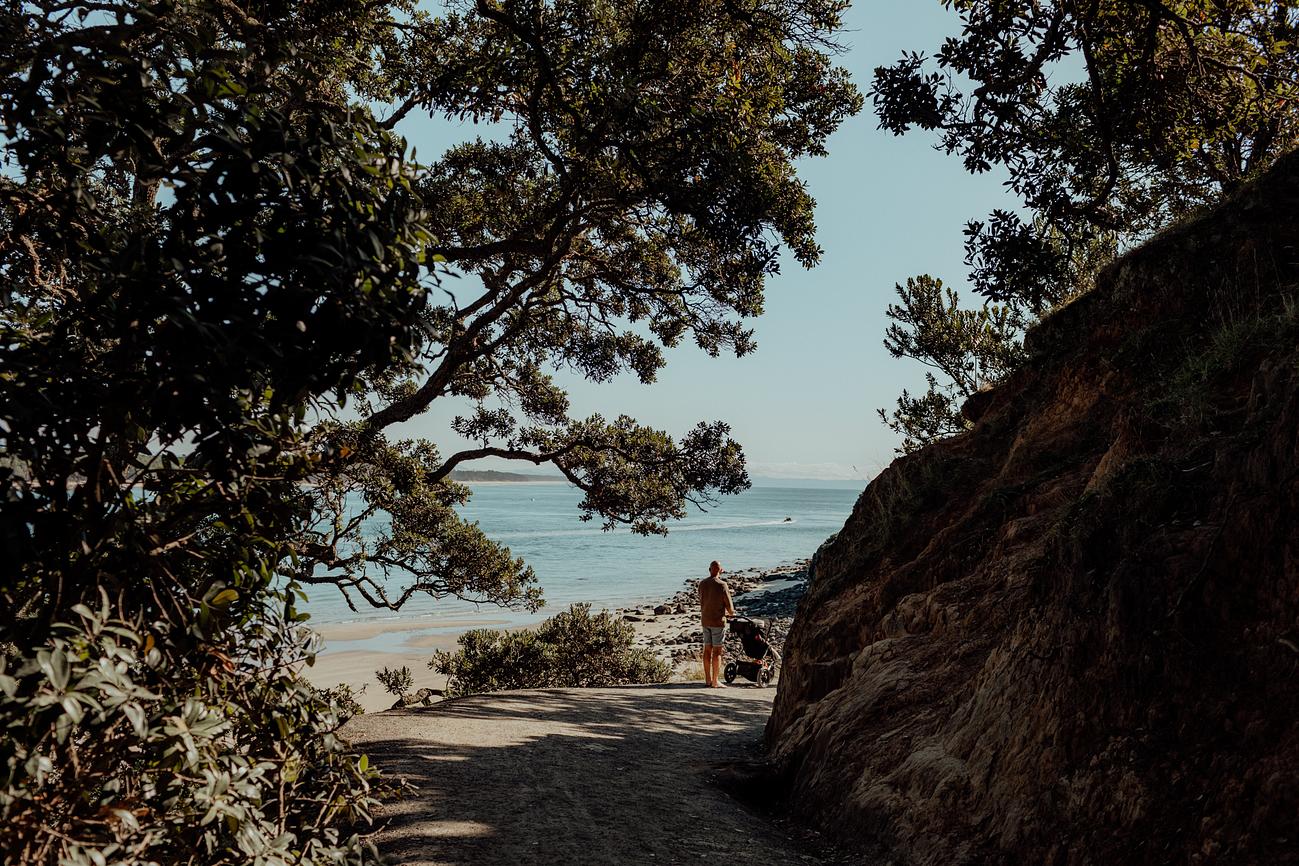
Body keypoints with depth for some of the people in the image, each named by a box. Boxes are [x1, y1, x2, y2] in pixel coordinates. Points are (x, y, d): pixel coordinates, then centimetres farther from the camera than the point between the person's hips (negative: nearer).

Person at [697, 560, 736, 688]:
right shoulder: (722, 585, -14)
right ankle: (715, 681, 1)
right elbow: (728, 604, -10)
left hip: (705, 620, 6)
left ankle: (708, 680, 15)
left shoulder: (702, 583, 3)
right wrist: (731, 613, 13)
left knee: (707, 649, 11)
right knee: (717, 651, -1)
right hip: (718, 621, -6)